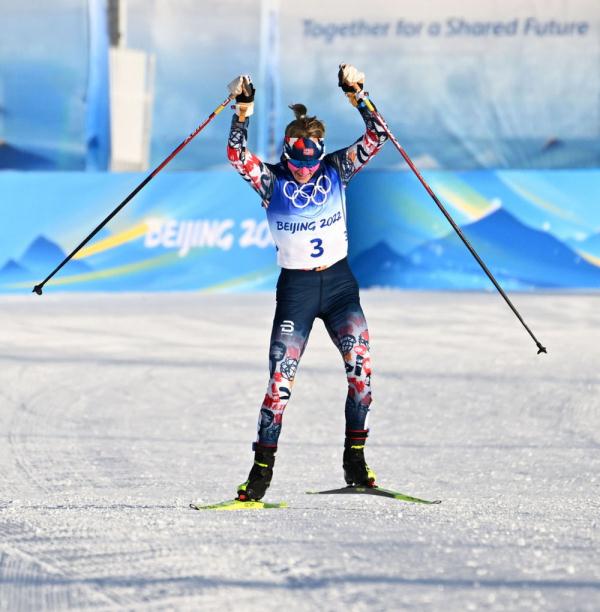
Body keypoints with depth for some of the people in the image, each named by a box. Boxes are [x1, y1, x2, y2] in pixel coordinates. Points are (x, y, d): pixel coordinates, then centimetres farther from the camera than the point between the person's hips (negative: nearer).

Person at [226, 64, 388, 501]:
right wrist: (243, 111, -30)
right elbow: (238, 157, -20)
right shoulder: (272, 181, -4)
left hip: (339, 283, 2)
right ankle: (263, 469, 0)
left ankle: (355, 458, -2)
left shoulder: (336, 171, 1)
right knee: (280, 380, -8)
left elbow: (375, 139, -9)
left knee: (361, 368, -13)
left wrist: (357, 96, -19)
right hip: (295, 288, -2)